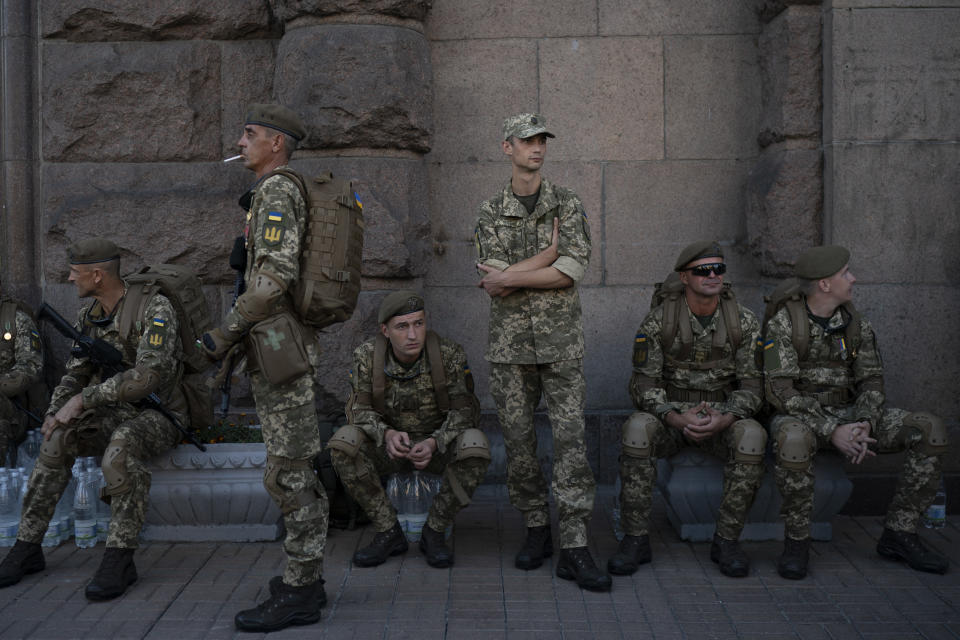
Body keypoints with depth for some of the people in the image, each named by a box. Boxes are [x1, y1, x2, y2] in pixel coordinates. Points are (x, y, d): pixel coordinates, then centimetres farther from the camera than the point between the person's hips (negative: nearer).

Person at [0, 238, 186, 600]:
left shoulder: (154, 309, -17)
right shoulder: (88, 318, 8)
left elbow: (149, 374, -28)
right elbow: (75, 374, 9)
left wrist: (83, 400, -27)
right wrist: (54, 413, -12)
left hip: (158, 416, -7)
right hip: (113, 416, 7)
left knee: (122, 447, -38)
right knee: (57, 441, -19)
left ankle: (119, 557, -32)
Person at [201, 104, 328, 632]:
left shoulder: (276, 192, -11)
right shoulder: (268, 196, 21)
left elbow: (276, 274, -22)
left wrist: (226, 331, -17)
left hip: (279, 349, -11)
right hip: (275, 351, 11)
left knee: (288, 473, -7)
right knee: (296, 469, 14)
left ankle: (299, 593, 0)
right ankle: (306, 576, 22)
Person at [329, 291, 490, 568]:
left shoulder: (450, 354, -22)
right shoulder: (367, 355, -17)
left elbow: (464, 411, -17)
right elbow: (359, 410, -13)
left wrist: (433, 444, -35)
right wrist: (387, 435, -34)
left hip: (440, 447, -1)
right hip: (390, 447, 1)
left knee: (475, 445, -34)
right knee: (343, 442, -28)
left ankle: (434, 533, -13)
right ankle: (389, 533, -12)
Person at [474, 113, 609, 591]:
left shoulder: (567, 204, 4)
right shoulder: (491, 212, 7)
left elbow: (572, 269, -11)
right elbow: (494, 276, -8)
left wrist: (512, 277, -12)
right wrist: (550, 252, -11)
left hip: (560, 340, -1)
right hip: (509, 341, 1)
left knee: (570, 437, -6)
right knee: (518, 439, 5)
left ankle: (574, 549, -4)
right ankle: (536, 530, 22)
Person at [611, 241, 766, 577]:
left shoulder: (744, 321, -3)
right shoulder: (658, 320, -8)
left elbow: (751, 385, -5)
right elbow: (644, 384, -10)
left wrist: (723, 420, -26)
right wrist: (677, 419, -28)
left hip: (722, 419, 1)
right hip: (670, 416, -1)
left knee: (751, 436, -32)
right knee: (638, 428, -33)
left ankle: (726, 539, -17)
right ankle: (635, 539, -22)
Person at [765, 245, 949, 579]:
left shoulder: (857, 325, 4)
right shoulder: (783, 325, -12)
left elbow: (871, 382, 3)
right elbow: (780, 391, -19)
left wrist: (864, 425, -18)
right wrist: (832, 432, -27)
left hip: (847, 413, 5)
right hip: (799, 417, -5)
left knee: (931, 430, -13)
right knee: (794, 440, -43)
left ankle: (898, 533, -6)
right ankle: (796, 541, -22)